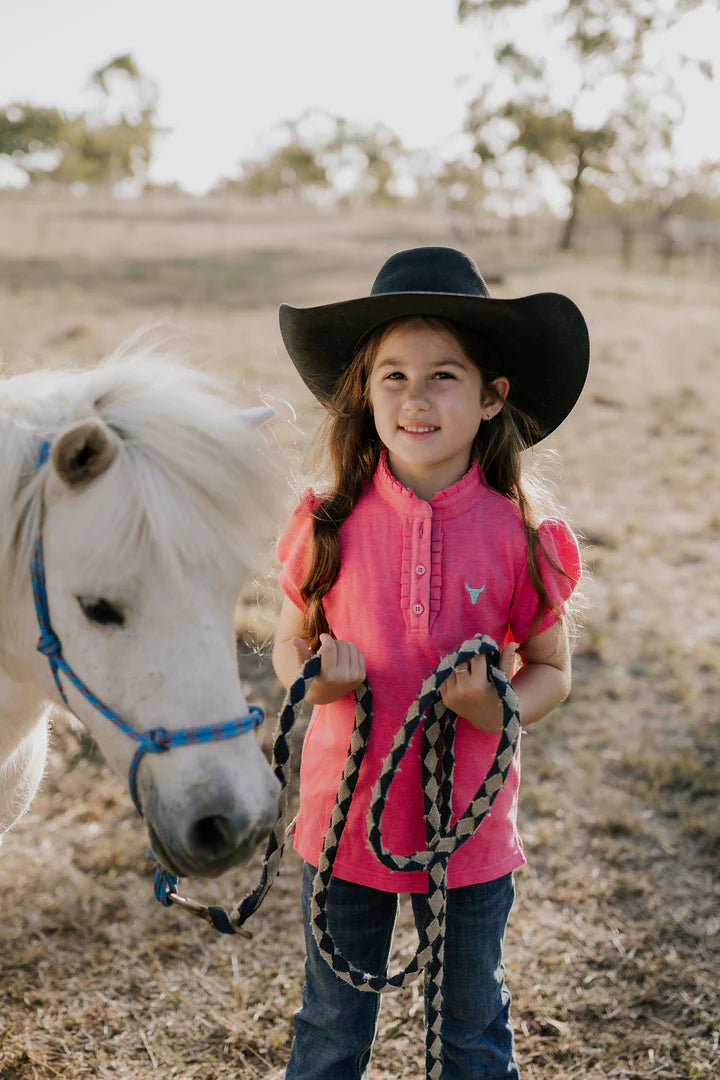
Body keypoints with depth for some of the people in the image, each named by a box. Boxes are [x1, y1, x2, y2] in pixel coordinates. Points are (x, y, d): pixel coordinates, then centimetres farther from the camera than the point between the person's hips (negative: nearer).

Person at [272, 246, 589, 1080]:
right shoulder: (328, 526, -10)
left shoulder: (521, 539, -12)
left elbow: (551, 671, 0)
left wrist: (499, 710, -21)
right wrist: (311, 678, -19)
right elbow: (289, 643, 3)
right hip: (345, 816, 1)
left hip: (471, 825, 0)